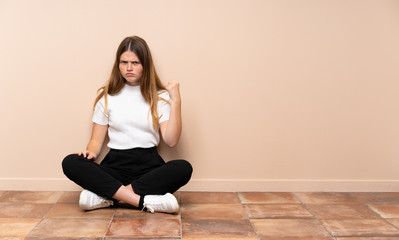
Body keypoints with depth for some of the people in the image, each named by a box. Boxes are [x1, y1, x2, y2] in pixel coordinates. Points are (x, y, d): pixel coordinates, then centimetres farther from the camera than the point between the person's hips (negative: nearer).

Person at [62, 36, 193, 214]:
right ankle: (145, 202, -33)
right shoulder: (107, 97, 12)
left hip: (149, 165, -1)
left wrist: (176, 101, -11)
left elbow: (171, 141, -6)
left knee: (183, 168, -32)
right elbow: (97, 140, 10)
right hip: (115, 165, 1)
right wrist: (91, 152, -13)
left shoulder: (159, 97, 7)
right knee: (70, 163, -26)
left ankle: (107, 196, -30)